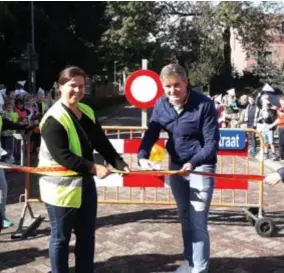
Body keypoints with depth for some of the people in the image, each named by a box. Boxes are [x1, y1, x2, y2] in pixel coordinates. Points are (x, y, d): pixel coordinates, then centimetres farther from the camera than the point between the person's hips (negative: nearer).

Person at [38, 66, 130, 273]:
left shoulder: (88, 112, 7)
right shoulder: (54, 119, -18)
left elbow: (102, 143, 7)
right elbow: (61, 155, -25)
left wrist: (119, 163, -6)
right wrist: (93, 167, -27)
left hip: (85, 182, 8)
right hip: (61, 186, -7)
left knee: (87, 235, 16)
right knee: (61, 237, 8)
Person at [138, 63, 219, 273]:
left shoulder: (204, 104, -20)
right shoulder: (161, 105, -4)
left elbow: (212, 142, -20)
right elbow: (151, 133, -1)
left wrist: (193, 163, -33)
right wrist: (143, 156, -20)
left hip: (201, 166, -5)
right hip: (176, 165, 6)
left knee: (197, 222, -4)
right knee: (185, 218, 18)